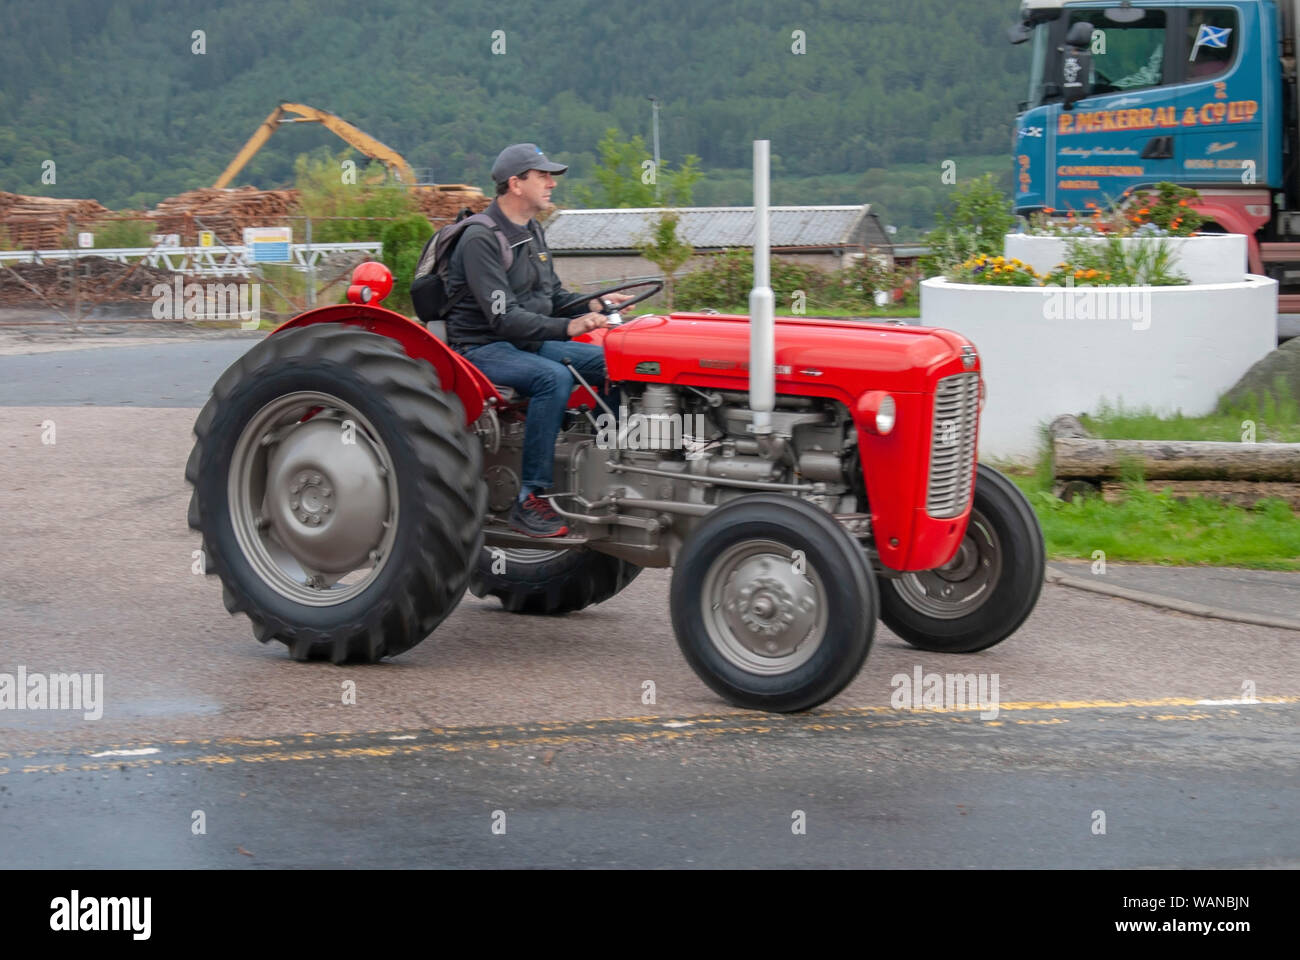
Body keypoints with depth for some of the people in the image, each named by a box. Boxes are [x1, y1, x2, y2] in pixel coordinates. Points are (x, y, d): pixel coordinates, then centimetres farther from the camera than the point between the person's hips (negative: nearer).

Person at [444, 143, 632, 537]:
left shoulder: (532, 232, 12)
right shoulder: (480, 239, -17)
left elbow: (552, 295, 20)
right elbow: (504, 318, -26)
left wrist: (593, 305, 0)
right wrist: (568, 327, -35)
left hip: (528, 342, 9)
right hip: (482, 348, -9)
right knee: (554, 377, -34)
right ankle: (529, 500, -33)